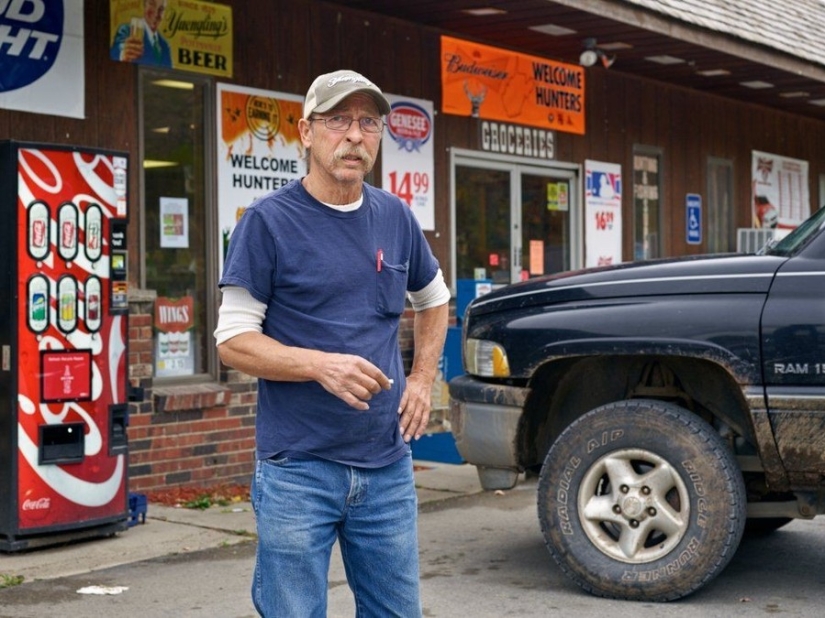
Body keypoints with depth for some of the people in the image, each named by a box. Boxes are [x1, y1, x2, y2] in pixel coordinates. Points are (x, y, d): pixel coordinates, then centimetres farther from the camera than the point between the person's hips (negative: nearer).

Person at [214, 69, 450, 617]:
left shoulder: (396, 218, 8)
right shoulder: (269, 221, -8)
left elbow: (433, 300, 24)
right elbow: (234, 341, -9)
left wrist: (423, 377, 10)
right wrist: (322, 365, -24)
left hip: (388, 467, 5)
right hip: (298, 470, -5)